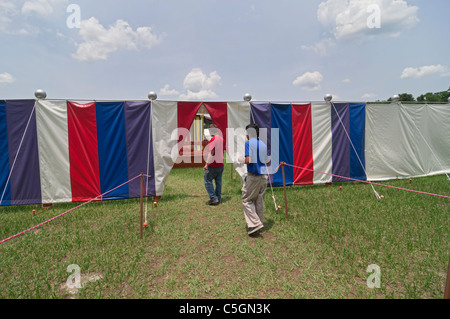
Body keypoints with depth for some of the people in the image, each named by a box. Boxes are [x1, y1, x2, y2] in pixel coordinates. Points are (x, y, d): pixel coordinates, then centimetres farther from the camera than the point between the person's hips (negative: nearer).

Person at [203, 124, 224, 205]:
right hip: (221, 164, 8)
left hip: (213, 165, -8)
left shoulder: (213, 140, -16)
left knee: (208, 181, 3)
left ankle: (213, 198, 1)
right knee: (218, 181, 14)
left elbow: (211, 153, -20)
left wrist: (207, 164, -14)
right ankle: (218, 199, 19)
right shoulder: (222, 139, 9)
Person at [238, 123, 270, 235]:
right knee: (260, 201, 15)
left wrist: (239, 159, -1)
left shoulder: (249, 143, -10)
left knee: (247, 200, 3)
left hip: (253, 176, -7)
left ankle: (255, 224, -4)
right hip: (263, 176, 7)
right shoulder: (263, 144, 12)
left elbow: (248, 160, -19)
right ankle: (260, 222, 22)